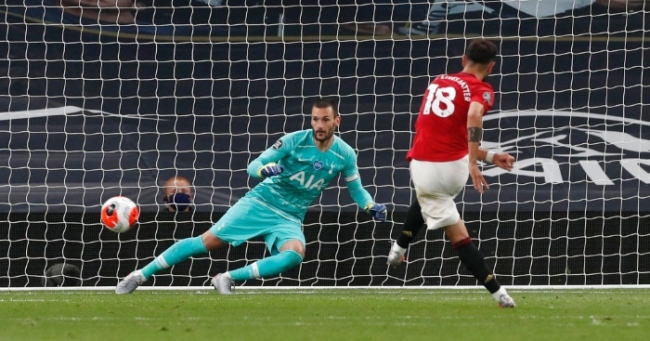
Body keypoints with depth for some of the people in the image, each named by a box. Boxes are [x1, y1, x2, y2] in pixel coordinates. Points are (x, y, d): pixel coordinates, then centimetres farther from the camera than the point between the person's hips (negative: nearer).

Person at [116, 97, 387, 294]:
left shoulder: (345, 155, -4)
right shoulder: (295, 141, -11)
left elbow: (356, 189, 13)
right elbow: (253, 166, -9)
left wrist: (371, 206, -8)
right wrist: (265, 169, -33)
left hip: (289, 218, 2)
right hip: (260, 202, -2)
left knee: (295, 255, -31)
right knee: (209, 241, -9)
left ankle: (230, 278, -23)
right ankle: (141, 275, -1)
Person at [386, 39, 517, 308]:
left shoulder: (439, 82, 16)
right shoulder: (481, 90, -1)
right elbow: (474, 116, -25)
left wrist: (488, 156, 22)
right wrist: (473, 163, -27)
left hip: (421, 163, 2)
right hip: (453, 167, -2)